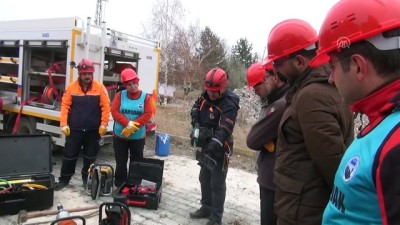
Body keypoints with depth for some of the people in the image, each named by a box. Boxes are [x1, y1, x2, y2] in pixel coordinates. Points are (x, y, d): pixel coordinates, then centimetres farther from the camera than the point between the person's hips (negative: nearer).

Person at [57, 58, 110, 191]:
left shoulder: (100, 88, -3)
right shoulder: (71, 87, -2)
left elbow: (105, 107, -5)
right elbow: (65, 106, -2)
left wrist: (104, 124, -10)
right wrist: (63, 124, -9)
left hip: (93, 130, 0)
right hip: (74, 129, 0)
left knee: (90, 156, 12)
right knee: (69, 155, 7)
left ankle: (87, 180, 28)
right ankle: (64, 180, 23)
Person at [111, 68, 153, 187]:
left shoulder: (145, 97, -1)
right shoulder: (120, 95, 0)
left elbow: (147, 114, -10)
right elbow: (114, 111, -9)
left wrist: (133, 126, -19)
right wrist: (128, 124, -23)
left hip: (138, 137, 0)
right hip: (120, 136, 0)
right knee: (120, 163, 8)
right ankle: (119, 186, 21)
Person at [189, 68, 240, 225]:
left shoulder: (229, 104, -24)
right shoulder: (205, 95, 0)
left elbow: (223, 130, -33)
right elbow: (195, 108, 19)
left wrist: (212, 146, -44)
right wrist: (196, 121, 0)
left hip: (219, 149, -8)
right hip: (205, 145, 8)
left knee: (217, 183, -2)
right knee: (204, 179, 19)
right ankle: (206, 208, 36)